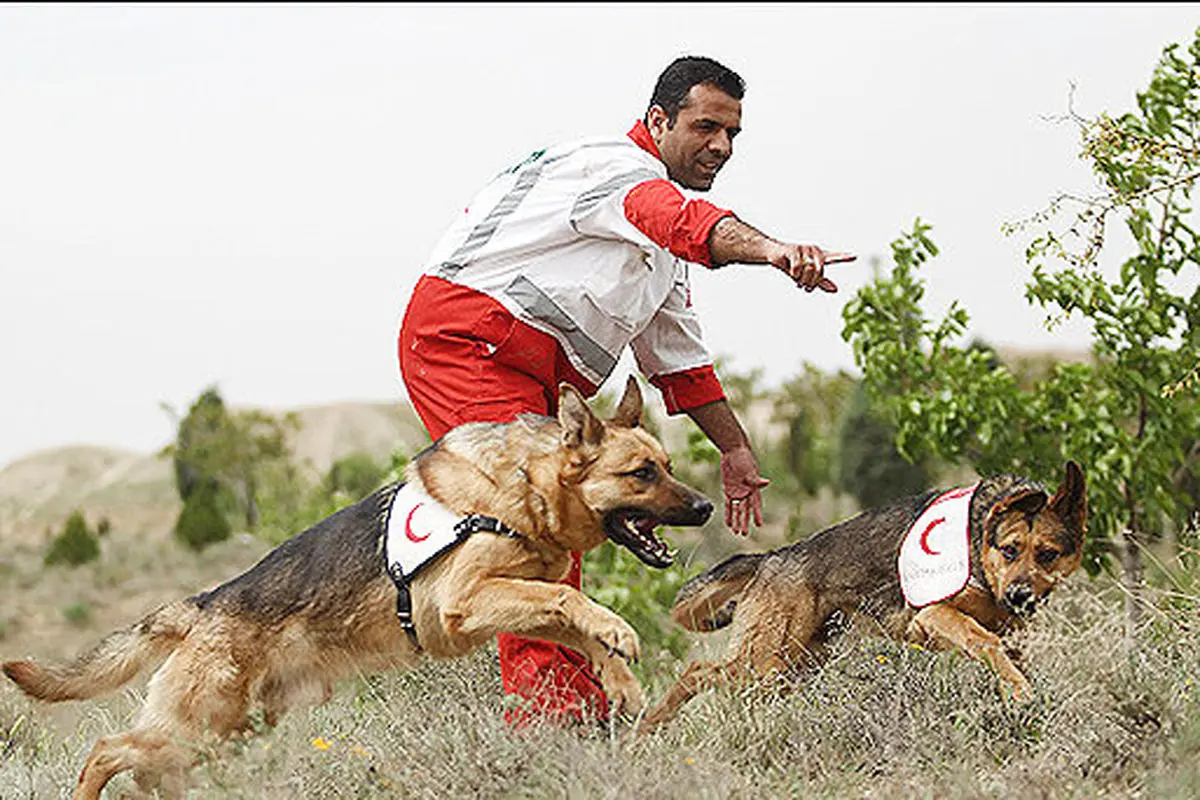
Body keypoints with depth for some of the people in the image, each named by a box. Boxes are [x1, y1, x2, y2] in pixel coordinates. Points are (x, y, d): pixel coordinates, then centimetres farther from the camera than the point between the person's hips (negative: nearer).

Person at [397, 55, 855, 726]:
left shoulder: (658, 249, 23)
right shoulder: (619, 167, -10)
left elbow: (676, 352, 31)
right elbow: (681, 218, -33)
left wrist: (736, 448, 32)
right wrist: (770, 250, -51)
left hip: (534, 375, 11)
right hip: (465, 337, -11)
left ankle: (577, 705, 14)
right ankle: (548, 701, -27)